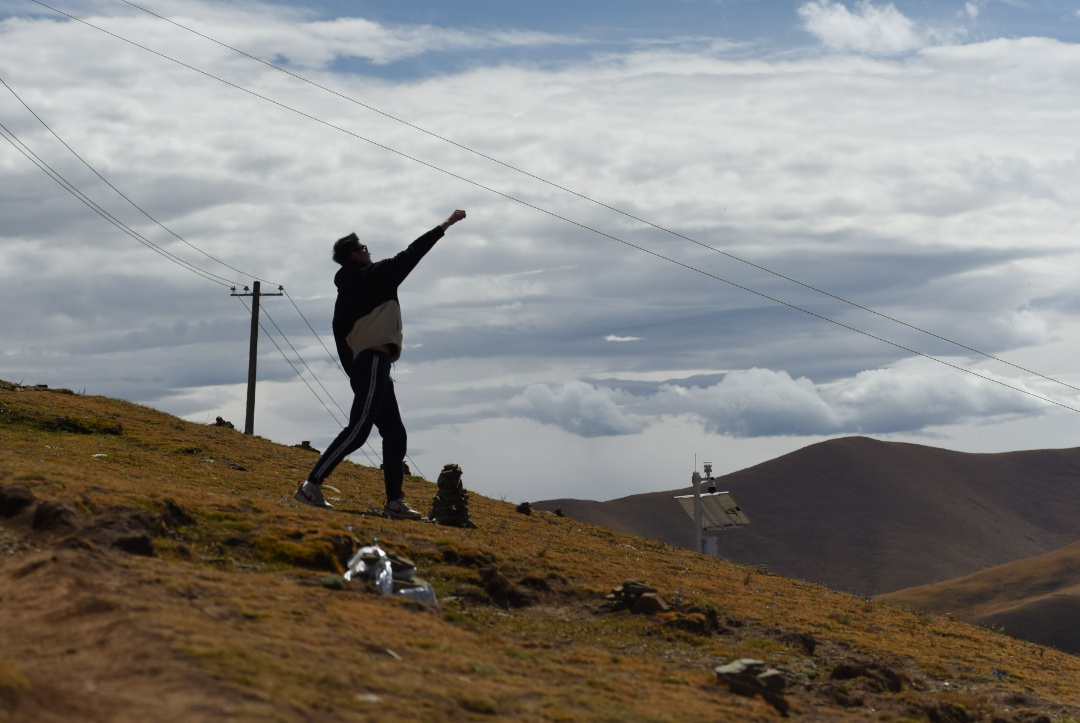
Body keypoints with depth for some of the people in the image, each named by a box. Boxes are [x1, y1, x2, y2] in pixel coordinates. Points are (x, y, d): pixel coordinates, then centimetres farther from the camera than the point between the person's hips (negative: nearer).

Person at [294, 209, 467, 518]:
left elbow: (340, 334, 17)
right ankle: (311, 485, -20)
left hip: (361, 366, 10)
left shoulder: (346, 291, 20)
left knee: (395, 434, 10)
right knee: (358, 431, -15)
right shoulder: (372, 277, -2)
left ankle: (395, 501, 7)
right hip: (374, 362, -10)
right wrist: (445, 225, 7)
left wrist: (354, 373, 17)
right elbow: (410, 255, 0)